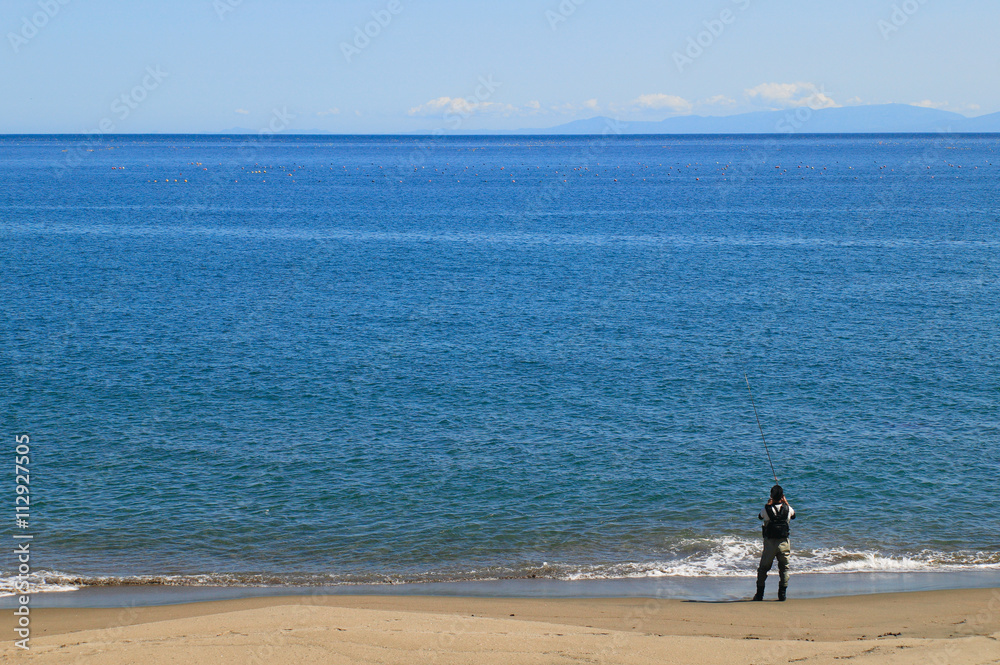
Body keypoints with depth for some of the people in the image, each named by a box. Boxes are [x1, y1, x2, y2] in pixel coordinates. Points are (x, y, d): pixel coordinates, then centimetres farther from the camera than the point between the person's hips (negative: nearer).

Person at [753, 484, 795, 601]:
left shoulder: (767, 509, -10)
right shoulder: (787, 509, -6)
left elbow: (760, 516, 12)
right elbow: (793, 515, 18)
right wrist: (786, 502, 24)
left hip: (770, 542, -1)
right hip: (784, 542, 1)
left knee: (763, 568, 10)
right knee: (784, 568, 12)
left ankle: (759, 594, 12)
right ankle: (782, 593, 6)